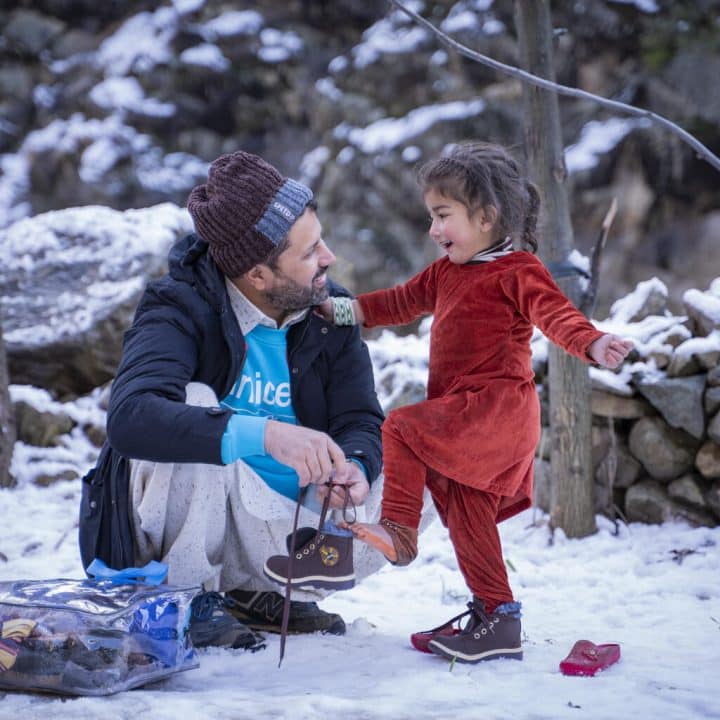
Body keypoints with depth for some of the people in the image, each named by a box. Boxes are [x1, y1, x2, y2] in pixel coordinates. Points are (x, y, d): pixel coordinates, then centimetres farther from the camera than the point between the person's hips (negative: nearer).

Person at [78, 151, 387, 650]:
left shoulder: (330, 314, -2)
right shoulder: (181, 309, -19)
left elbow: (361, 420, -5)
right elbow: (131, 416, -37)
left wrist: (355, 467, -30)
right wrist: (265, 434, -49)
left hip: (281, 523, 5)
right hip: (181, 531, -5)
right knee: (195, 403, -30)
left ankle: (251, 590, 6)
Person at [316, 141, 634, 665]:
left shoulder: (517, 270, -8)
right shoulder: (446, 273, 19)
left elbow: (554, 312, -22)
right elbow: (402, 302, 29)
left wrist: (592, 344, -40)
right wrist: (343, 310, 24)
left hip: (497, 405, -9)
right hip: (464, 416, 10)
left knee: (402, 427, -20)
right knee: (467, 518, 10)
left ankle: (399, 530, -14)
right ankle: (497, 620, 16)